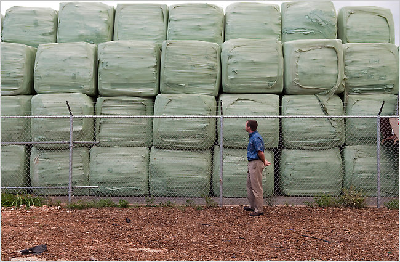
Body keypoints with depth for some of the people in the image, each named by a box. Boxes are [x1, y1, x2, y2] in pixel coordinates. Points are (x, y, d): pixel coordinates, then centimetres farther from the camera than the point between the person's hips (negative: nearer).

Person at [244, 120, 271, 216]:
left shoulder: (256, 138, -19)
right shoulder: (252, 136, 14)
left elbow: (260, 152, -22)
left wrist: (264, 162, -8)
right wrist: (264, 161, 14)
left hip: (256, 163, -11)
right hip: (251, 163, 11)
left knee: (256, 187, -6)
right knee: (250, 185, 19)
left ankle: (259, 210, -2)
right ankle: (253, 206, 30)